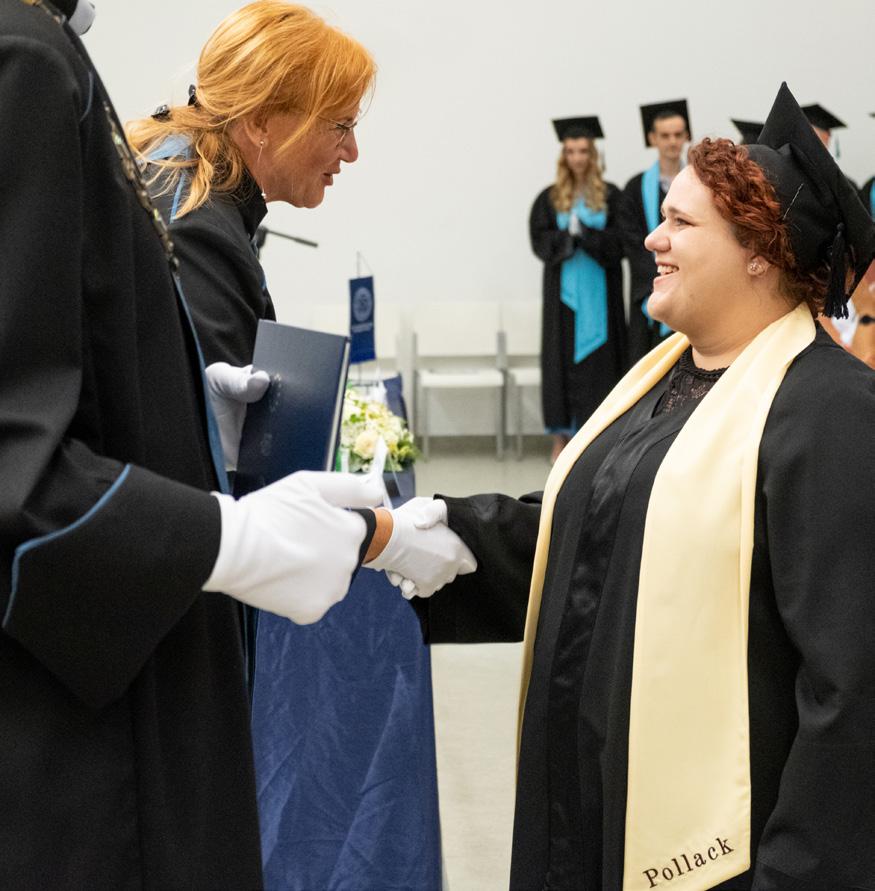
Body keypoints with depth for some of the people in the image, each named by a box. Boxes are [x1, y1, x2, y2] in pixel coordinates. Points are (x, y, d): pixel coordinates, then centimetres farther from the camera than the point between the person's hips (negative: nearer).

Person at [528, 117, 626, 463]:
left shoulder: (610, 196, 5)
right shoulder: (550, 198, 7)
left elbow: (620, 241, -4)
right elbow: (540, 240, -1)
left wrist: (586, 233, -16)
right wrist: (568, 236, -18)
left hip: (599, 291, 0)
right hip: (563, 289, 0)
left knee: (599, 359, -1)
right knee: (562, 358, -1)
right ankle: (561, 438, 3)